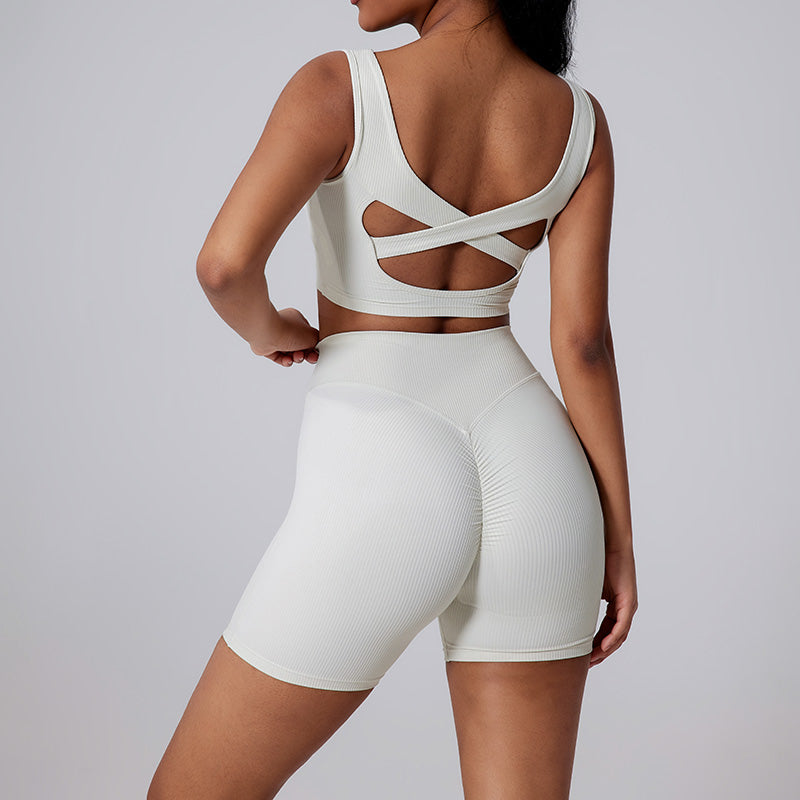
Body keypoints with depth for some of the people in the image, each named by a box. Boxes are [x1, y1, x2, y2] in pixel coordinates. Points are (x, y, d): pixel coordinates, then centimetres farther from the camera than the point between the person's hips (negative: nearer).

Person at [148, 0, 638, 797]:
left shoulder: (338, 87, -8)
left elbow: (225, 264, -20)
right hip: (531, 475, 5)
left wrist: (267, 330, 4)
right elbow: (583, 341, 0)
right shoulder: (579, 118, 4)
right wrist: (618, 539, 5)